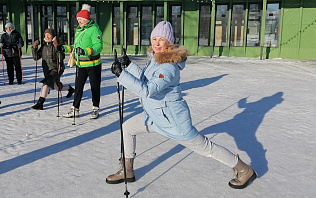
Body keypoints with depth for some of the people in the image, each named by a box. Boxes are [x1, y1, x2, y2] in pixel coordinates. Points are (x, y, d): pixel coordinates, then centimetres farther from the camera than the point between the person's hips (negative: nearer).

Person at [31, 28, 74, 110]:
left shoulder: (57, 45, -12)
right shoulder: (43, 46, 6)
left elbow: (62, 57, -26)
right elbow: (36, 57, 5)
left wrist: (57, 48, -35)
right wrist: (34, 48, -7)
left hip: (56, 69, -7)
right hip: (47, 70, 7)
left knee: (47, 82, -32)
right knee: (58, 88, 22)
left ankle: (40, 103, -33)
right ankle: (70, 89, 54)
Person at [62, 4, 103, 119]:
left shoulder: (94, 29, -11)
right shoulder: (78, 30, 13)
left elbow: (98, 46, -21)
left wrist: (86, 51, -33)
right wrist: (66, 48, 7)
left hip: (93, 64, -7)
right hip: (80, 64, 7)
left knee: (95, 87, 7)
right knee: (78, 87, 7)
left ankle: (95, 109, 20)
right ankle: (75, 109, 14)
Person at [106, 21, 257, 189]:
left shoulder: (168, 68, -28)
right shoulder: (155, 58, 1)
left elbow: (146, 90, -37)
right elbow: (144, 79, 16)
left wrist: (121, 74, -34)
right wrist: (129, 65, 8)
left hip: (173, 119, -9)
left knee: (204, 147, 3)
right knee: (127, 127, 15)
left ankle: (245, 170, 23)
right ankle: (127, 171, 29)